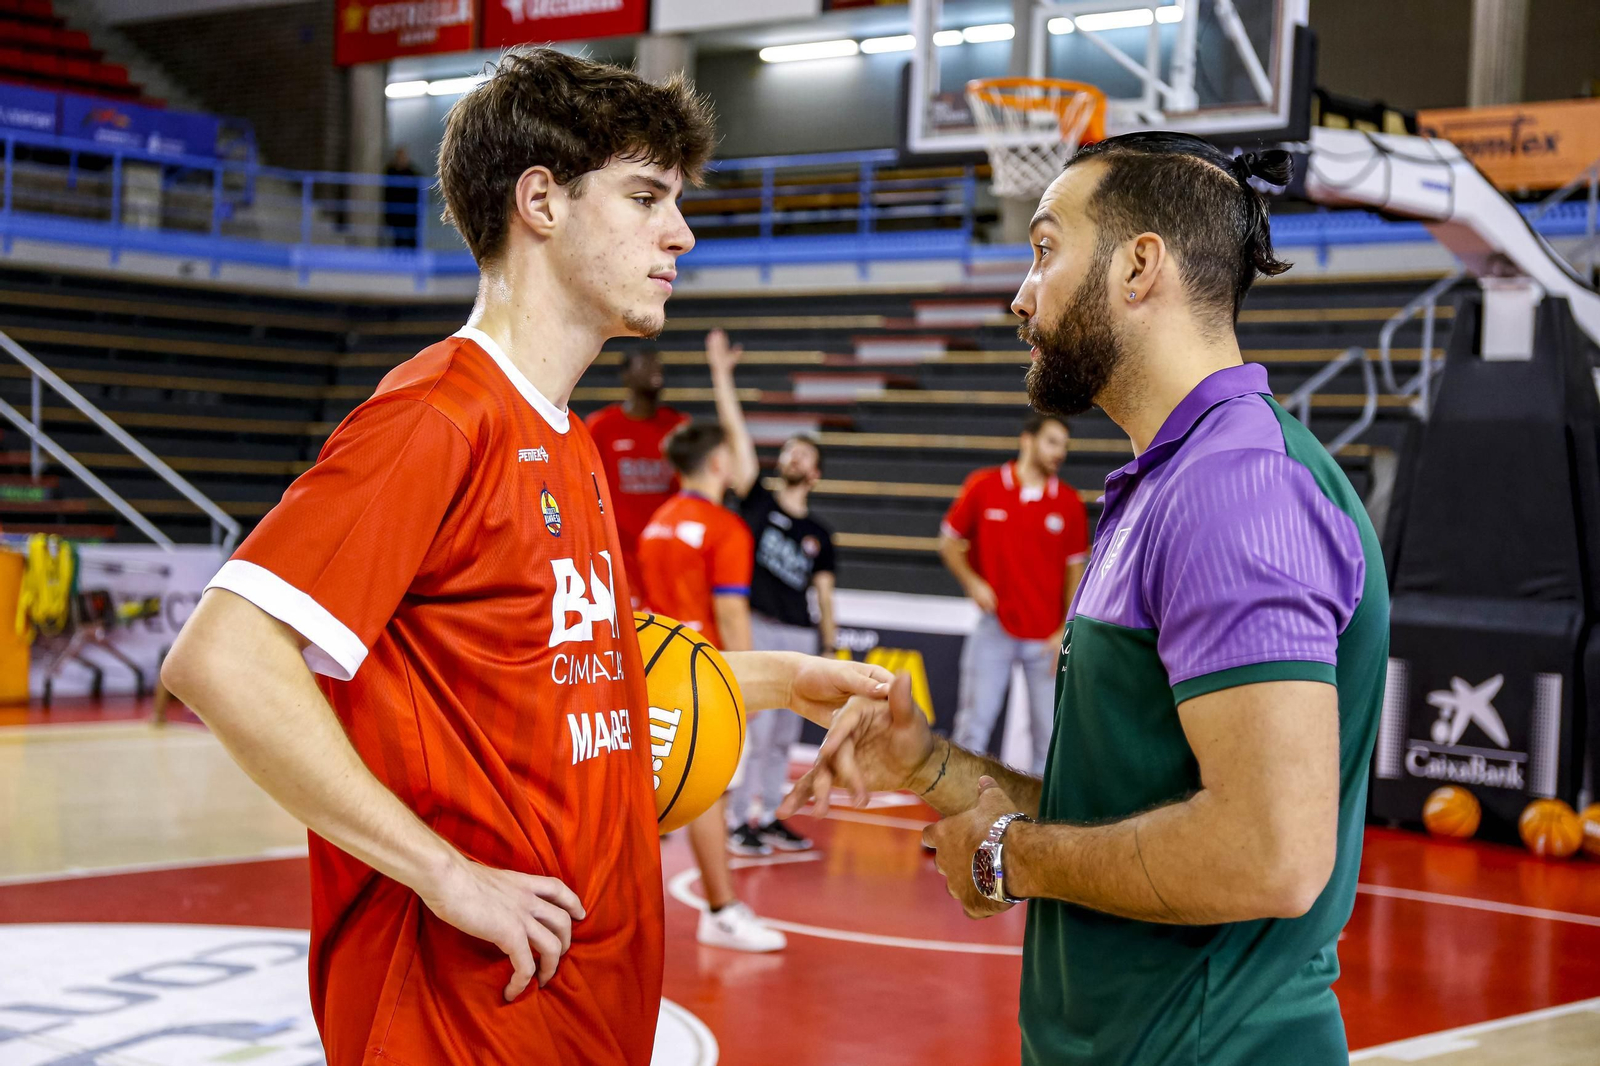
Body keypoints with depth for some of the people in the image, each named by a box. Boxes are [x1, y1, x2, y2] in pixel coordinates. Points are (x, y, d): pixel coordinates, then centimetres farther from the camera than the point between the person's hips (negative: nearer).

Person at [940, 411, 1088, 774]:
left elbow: (1076, 568, 6)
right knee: (974, 724, -3)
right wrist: (973, 582, -8)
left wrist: (1067, 631, -1)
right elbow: (949, 541, 9)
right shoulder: (983, 486, -1)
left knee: (1049, 728, 1)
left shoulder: (1069, 502, 3)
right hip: (994, 629, -1)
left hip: (1047, 637, 1)